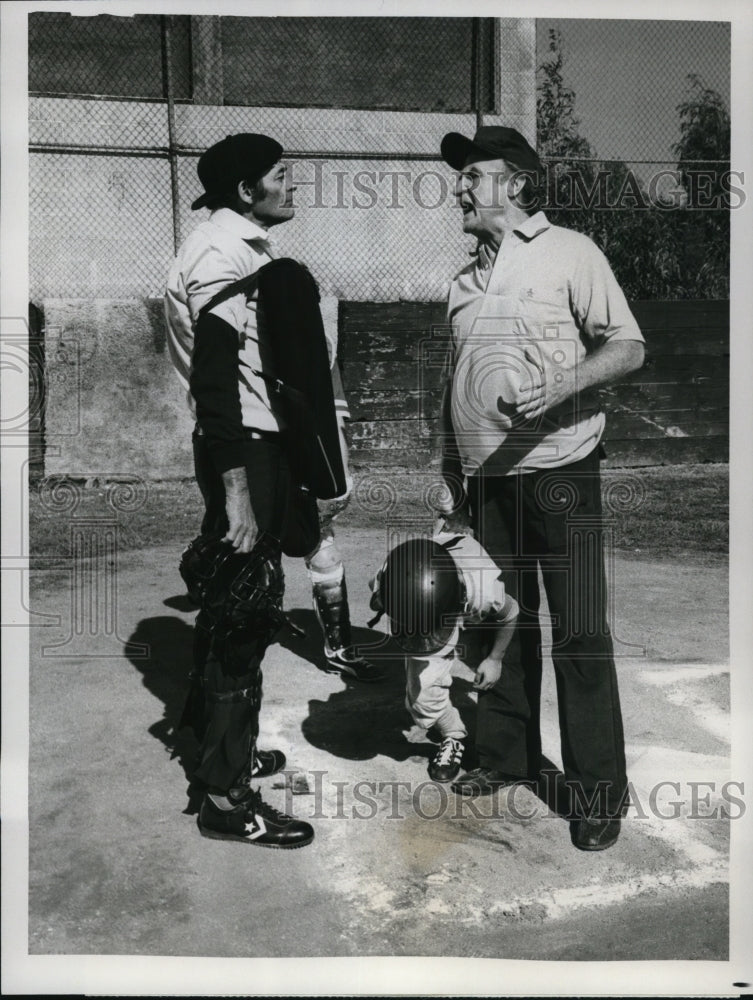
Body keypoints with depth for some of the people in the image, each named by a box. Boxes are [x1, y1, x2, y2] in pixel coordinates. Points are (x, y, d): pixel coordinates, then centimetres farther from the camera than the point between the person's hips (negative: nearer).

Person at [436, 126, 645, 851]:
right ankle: (505, 755, 29)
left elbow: (628, 347, -6)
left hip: (559, 472, -5)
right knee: (501, 624, 14)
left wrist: (563, 384, -24)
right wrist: (451, 478, 15)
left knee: (580, 634, -2)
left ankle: (597, 790, 11)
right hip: (486, 480, 6)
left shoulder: (569, 253, -2)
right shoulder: (466, 279, 15)